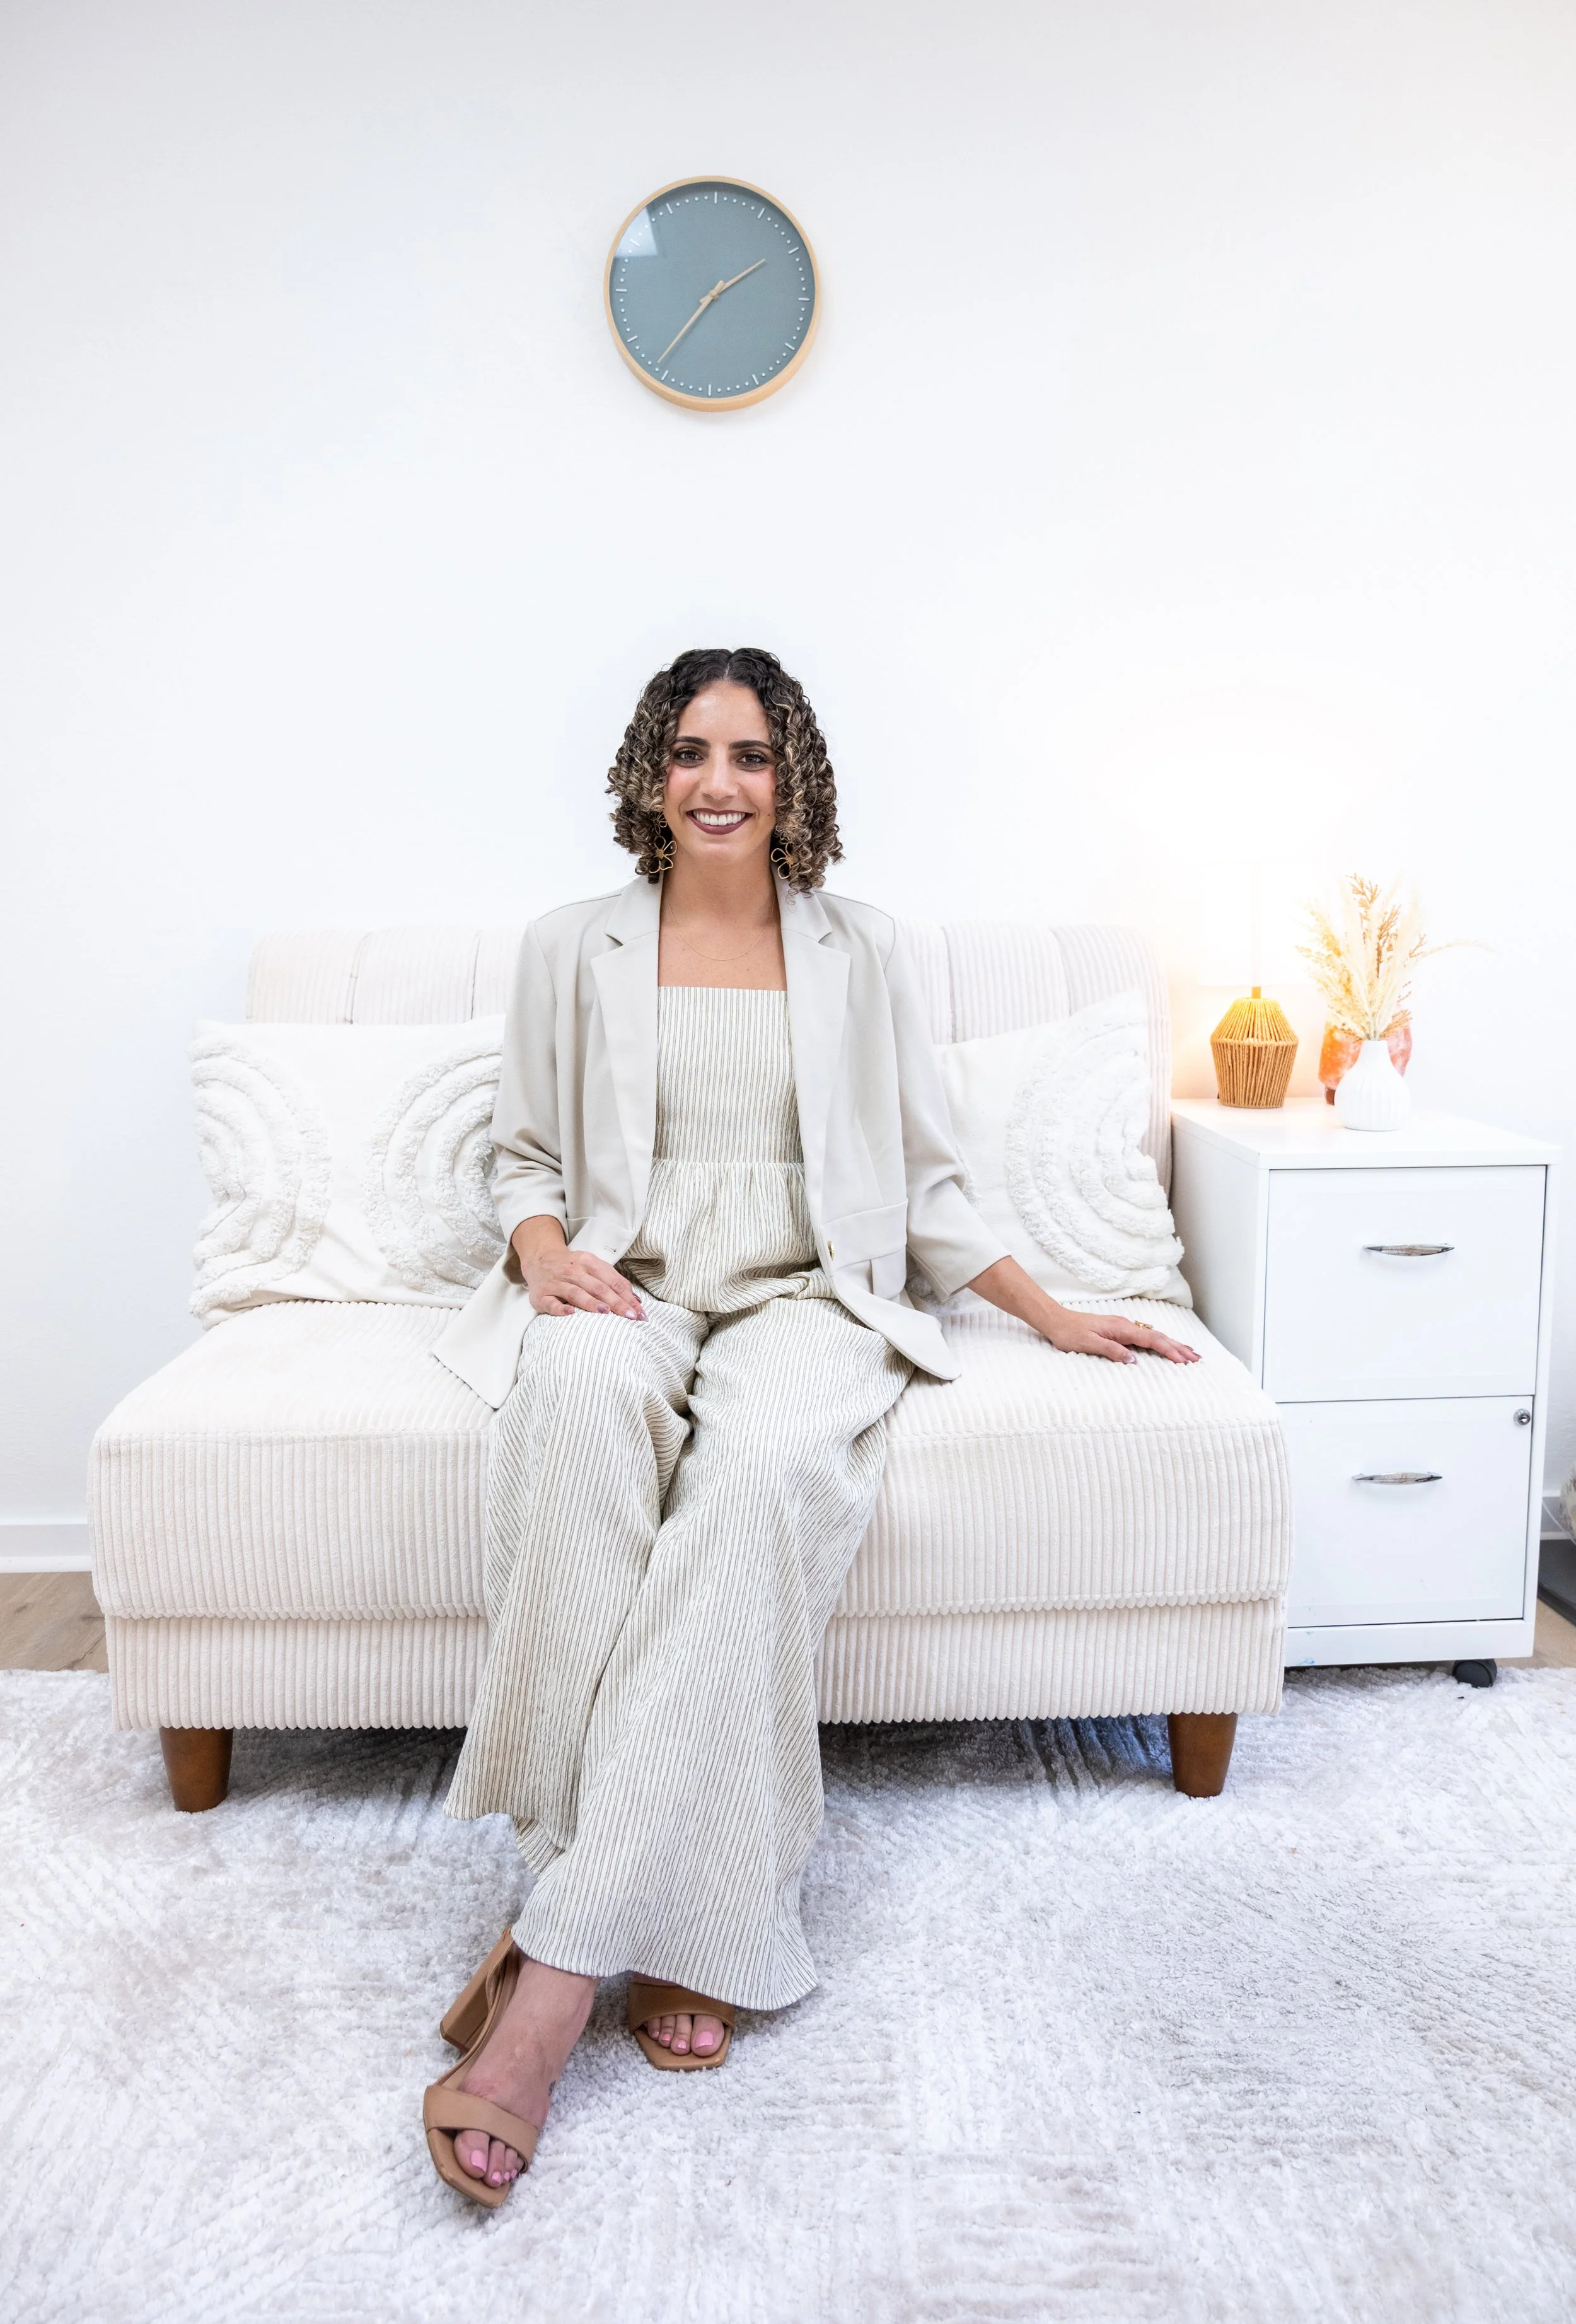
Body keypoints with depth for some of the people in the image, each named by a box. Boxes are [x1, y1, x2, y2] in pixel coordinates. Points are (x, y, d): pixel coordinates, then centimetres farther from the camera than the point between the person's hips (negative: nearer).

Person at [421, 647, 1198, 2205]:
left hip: (804, 1298, 0)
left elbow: (924, 1182, 16)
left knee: (767, 1460, -37)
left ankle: (560, 1960, -33)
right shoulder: (571, 950, 12)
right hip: (626, 1288, 1)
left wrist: (1051, 1314, 11)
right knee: (581, 1391, -38)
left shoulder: (859, 953, 14)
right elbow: (526, 1154, 16)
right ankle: (675, 1926, -33)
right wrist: (544, 1247, -6)